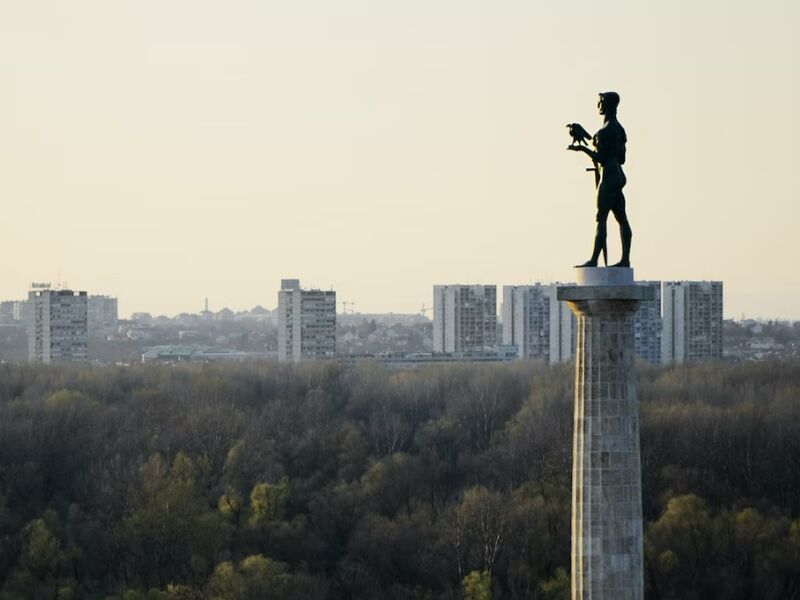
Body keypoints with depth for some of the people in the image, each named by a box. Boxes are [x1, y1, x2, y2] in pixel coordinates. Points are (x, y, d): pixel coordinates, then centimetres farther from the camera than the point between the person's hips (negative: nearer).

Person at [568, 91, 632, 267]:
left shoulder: (606, 130, -15)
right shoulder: (618, 128, 15)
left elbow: (602, 158, -18)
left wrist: (583, 149, -14)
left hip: (609, 176, -10)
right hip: (618, 175, 10)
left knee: (601, 218, -11)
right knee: (621, 218, 7)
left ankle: (594, 259, -13)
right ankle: (625, 259, 7)